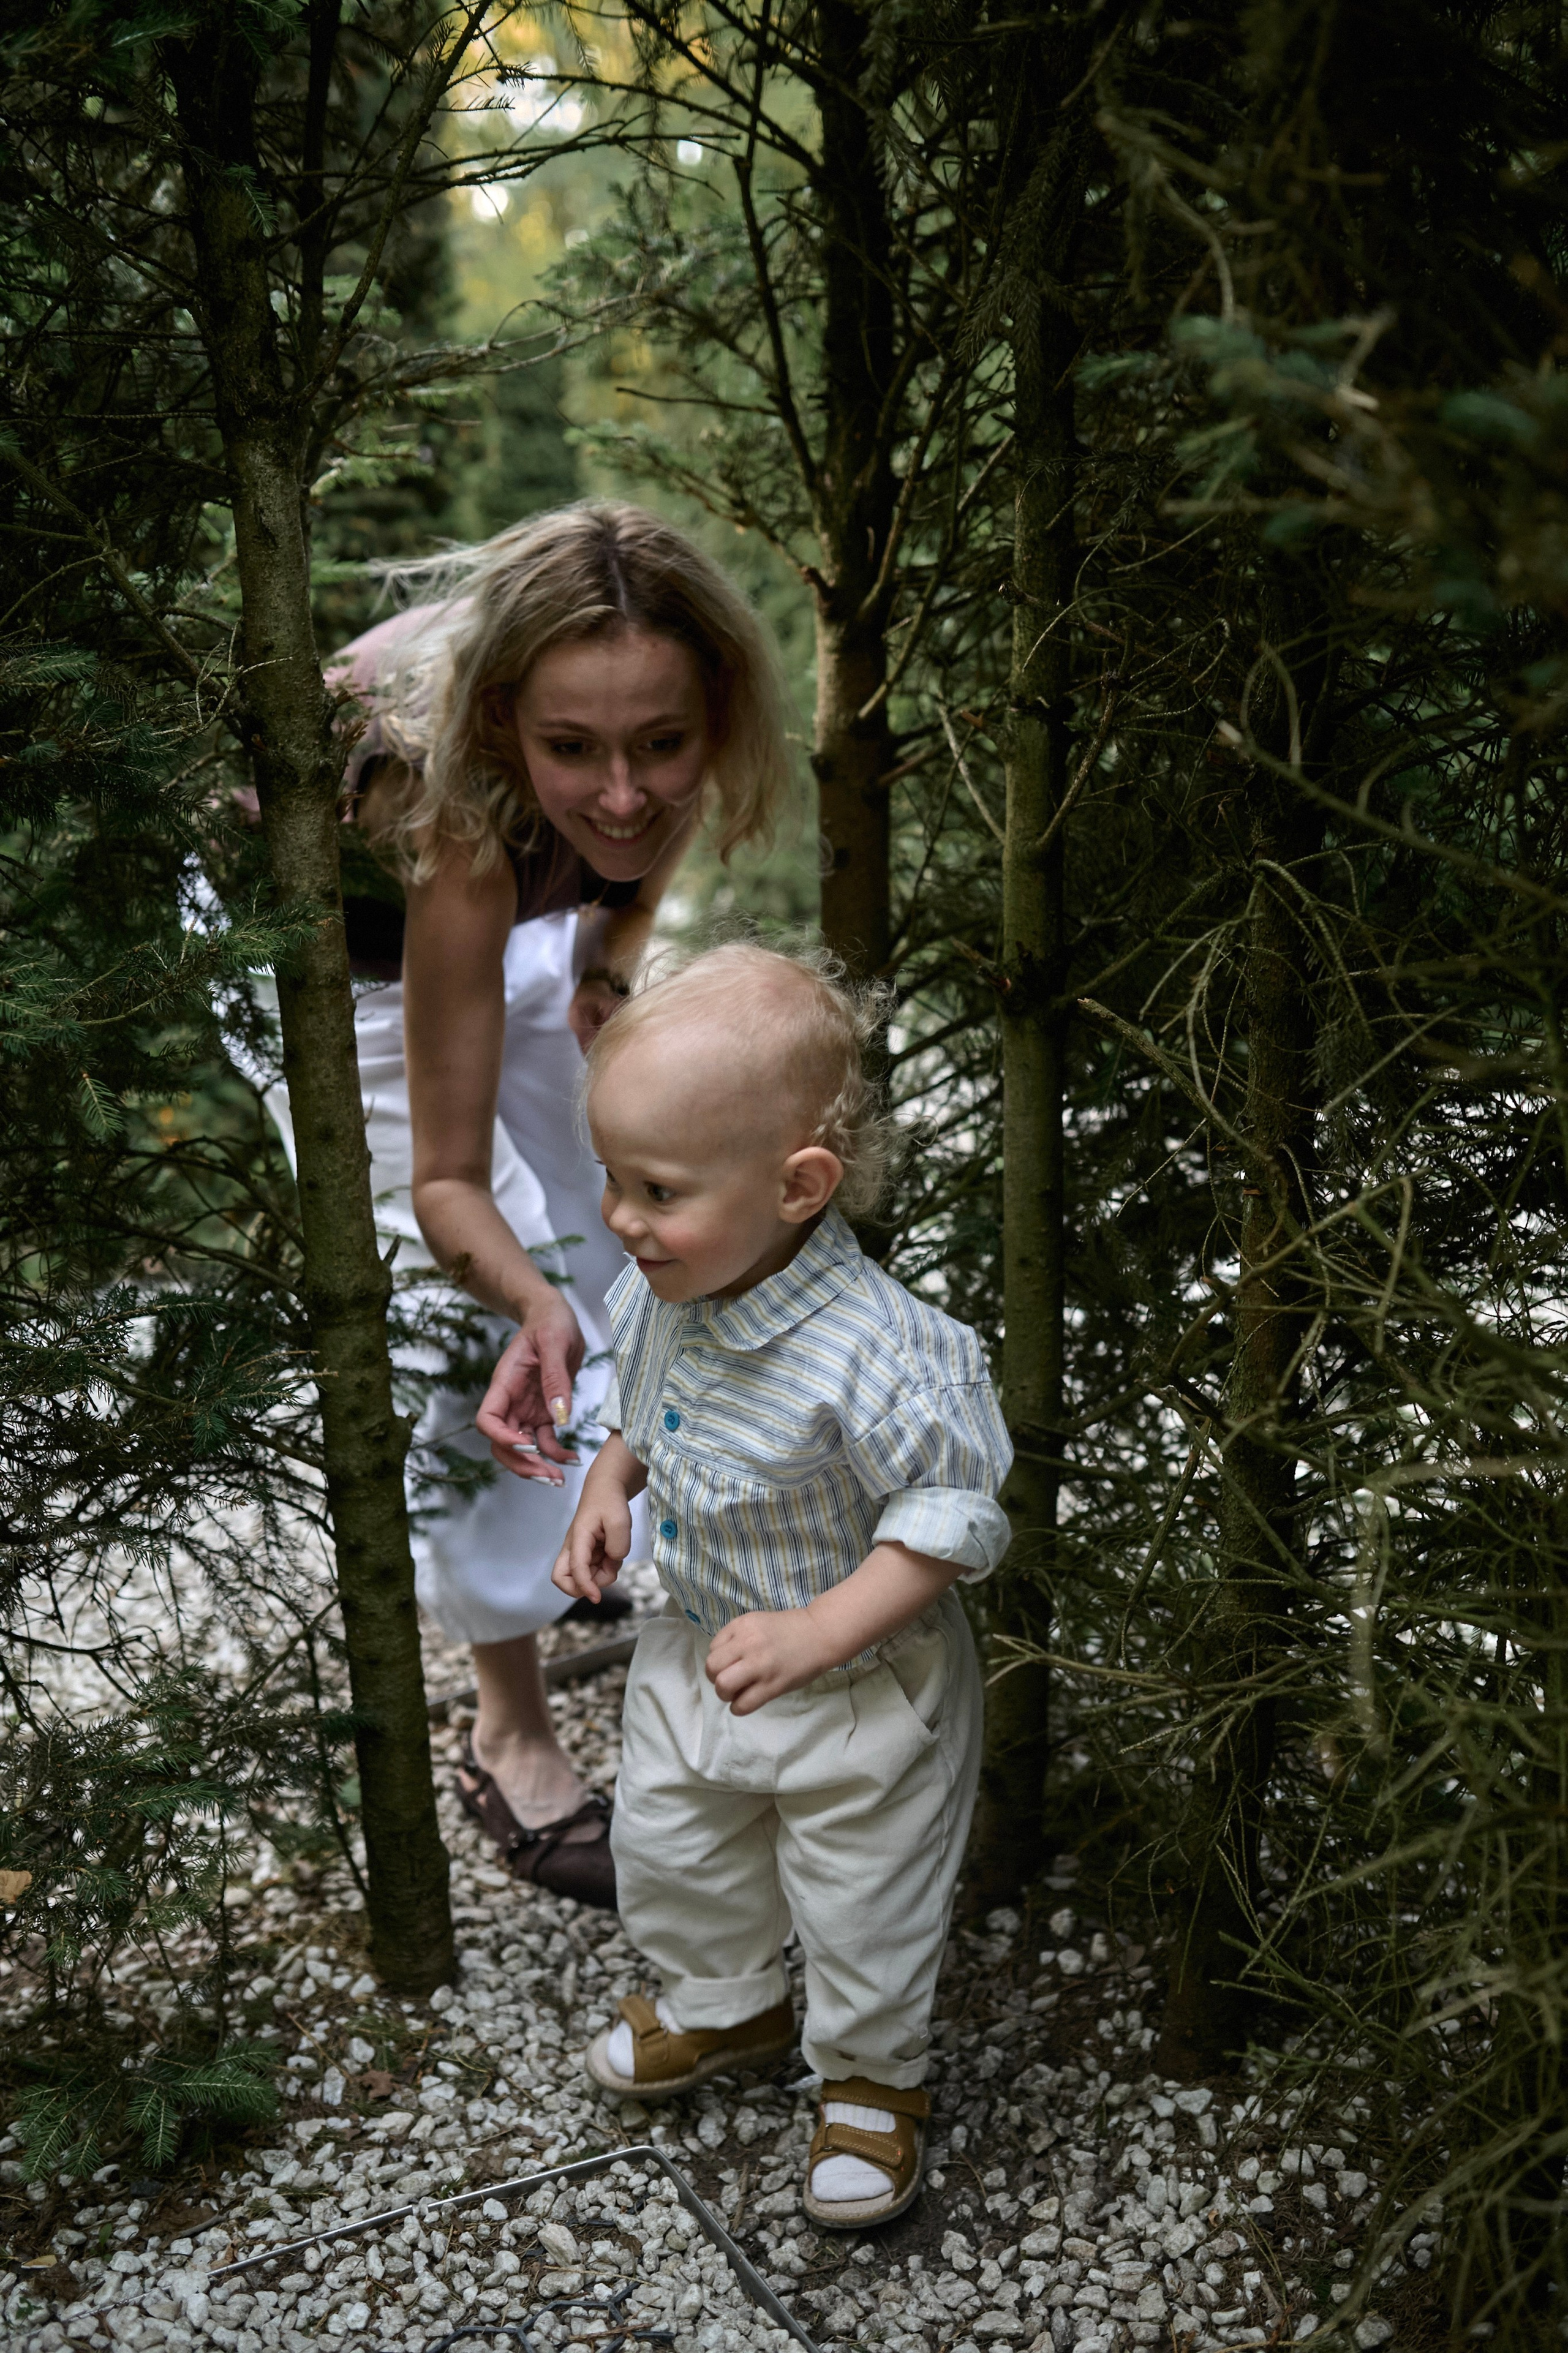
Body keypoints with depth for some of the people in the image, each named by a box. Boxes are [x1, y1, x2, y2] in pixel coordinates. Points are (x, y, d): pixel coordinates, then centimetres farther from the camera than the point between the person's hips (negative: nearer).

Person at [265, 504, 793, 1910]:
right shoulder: (458, 814, -46)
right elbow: (445, 1179, -37)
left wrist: (608, 962, -17)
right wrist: (529, 1303, -54)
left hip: (499, 917, 6)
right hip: (332, 959, -6)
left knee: (611, 1242, 19)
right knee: (472, 1332, -12)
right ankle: (510, 1735, 5)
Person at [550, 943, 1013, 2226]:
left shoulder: (877, 1357, -37)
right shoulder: (654, 1291, -13)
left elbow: (952, 1515, -28)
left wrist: (818, 1635, -34)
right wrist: (609, 1486, -8)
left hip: (863, 1691, -7)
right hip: (696, 1647, 7)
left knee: (864, 1910, 14)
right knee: (666, 1845, 26)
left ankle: (873, 2076, 44)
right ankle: (726, 2001, 56)